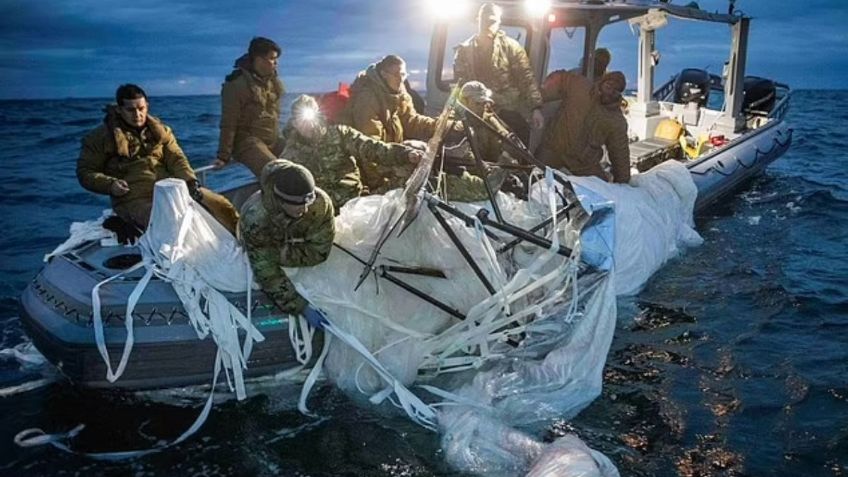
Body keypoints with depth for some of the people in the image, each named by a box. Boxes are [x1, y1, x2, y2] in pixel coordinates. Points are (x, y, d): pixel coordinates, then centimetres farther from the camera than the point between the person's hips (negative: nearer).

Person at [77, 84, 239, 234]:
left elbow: (176, 159, 5)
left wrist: (191, 181, -14)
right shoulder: (102, 137, 5)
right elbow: (85, 172, 6)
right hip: (135, 199, -4)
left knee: (221, 205, -10)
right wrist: (110, 184, -14)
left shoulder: (160, 130, 15)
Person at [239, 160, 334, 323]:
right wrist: (302, 307, -46)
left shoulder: (320, 202, -44)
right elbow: (267, 273, -41)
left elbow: (319, 251, -31)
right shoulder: (255, 218, -47)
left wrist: (280, 255, -35)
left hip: (297, 240, 2)